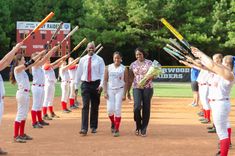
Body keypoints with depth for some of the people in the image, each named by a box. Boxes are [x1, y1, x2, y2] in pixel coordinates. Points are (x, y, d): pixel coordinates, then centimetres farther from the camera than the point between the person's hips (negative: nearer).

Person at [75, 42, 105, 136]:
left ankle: (93, 127, 21)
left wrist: (101, 85, -14)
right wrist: (76, 86, 11)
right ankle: (84, 129, -12)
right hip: (85, 84, 1)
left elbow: (102, 73, -2)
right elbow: (78, 73, 11)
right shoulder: (82, 60, 7)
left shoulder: (99, 60, 1)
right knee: (85, 106, -8)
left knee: (95, 106, 8)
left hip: (95, 84, 0)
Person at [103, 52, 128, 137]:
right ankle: (113, 123, 24)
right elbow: (105, 80, 4)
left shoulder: (124, 68, 1)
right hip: (110, 90, 2)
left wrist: (124, 94, -6)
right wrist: (105, 92, -5)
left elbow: (126, 82, 1)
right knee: (110, 109, -5)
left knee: (117, 109, -6)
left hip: (119, 90, -1)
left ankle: (117, 129, 1)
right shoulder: (108, 67, 5)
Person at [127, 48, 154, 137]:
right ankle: (138, 126, 6)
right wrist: (128, 91, 11)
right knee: (137, 106, -15)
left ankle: (143, 130, 9)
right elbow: (130, 79, 12)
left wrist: (149, 78, -19)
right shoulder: (133, 65, 10)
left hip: (147, 88, -1)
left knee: (146, 108, -1)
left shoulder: (149, 63, 5)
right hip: (137, 88, 1)